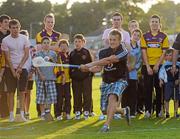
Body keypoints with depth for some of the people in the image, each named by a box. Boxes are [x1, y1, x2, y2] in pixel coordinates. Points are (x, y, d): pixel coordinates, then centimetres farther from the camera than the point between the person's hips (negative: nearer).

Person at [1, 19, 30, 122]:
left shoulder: (24, 38, 0)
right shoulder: (5, 40, -5)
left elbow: (26, 54, -1)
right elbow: (7, 58, -6)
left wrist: (19, 67, -9)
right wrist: (13, 71, -10)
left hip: (23, 68, 2)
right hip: (10, 69, -1)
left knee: (22, 91, 1)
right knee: (11, 92, -1)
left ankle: (22, 114, 4)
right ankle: (11, 114, 2)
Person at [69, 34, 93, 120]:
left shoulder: (86, 52, 1)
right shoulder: (72, 54, 8)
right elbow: (70, 65, 11)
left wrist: (90, 73, -5)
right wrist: (71, 74, 2)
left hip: (86, 76, -2)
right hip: (75, 77, 2)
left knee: (87, 94, -1)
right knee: (77, 95, 5)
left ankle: (86, 111, 7)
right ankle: (77, 112, 12)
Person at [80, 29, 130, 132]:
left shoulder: (123, 51, -18)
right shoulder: (103, 52, 0)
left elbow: (108, 60, -30)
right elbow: (99, 68, -6)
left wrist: (90, 64, -34)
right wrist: (88, 69, -27)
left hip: (120, 80, -5)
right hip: (106, 82, 6)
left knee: (112, 97, -35)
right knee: (105, 110, 4)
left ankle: (107, 125, -34)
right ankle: (124, 111, 35)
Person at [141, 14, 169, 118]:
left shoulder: (163, 36, 3)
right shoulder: (145, 36, 6)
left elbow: (164, 52, -1)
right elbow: (144, 52, 2)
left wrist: (157, 65, -11)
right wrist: (147, 66, -8)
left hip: (159, 65, 0)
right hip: (148, 66, 0)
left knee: (159, 88, 3)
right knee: (148, 88, -2)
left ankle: (159, 110, 8)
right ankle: (148, 110, 0)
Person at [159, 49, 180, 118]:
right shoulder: (165, 65, 2)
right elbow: (161, 72, 1)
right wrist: (161, 80, -9)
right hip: (168, 83, -1)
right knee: (167, 98, -2)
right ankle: (167, 112, 6)